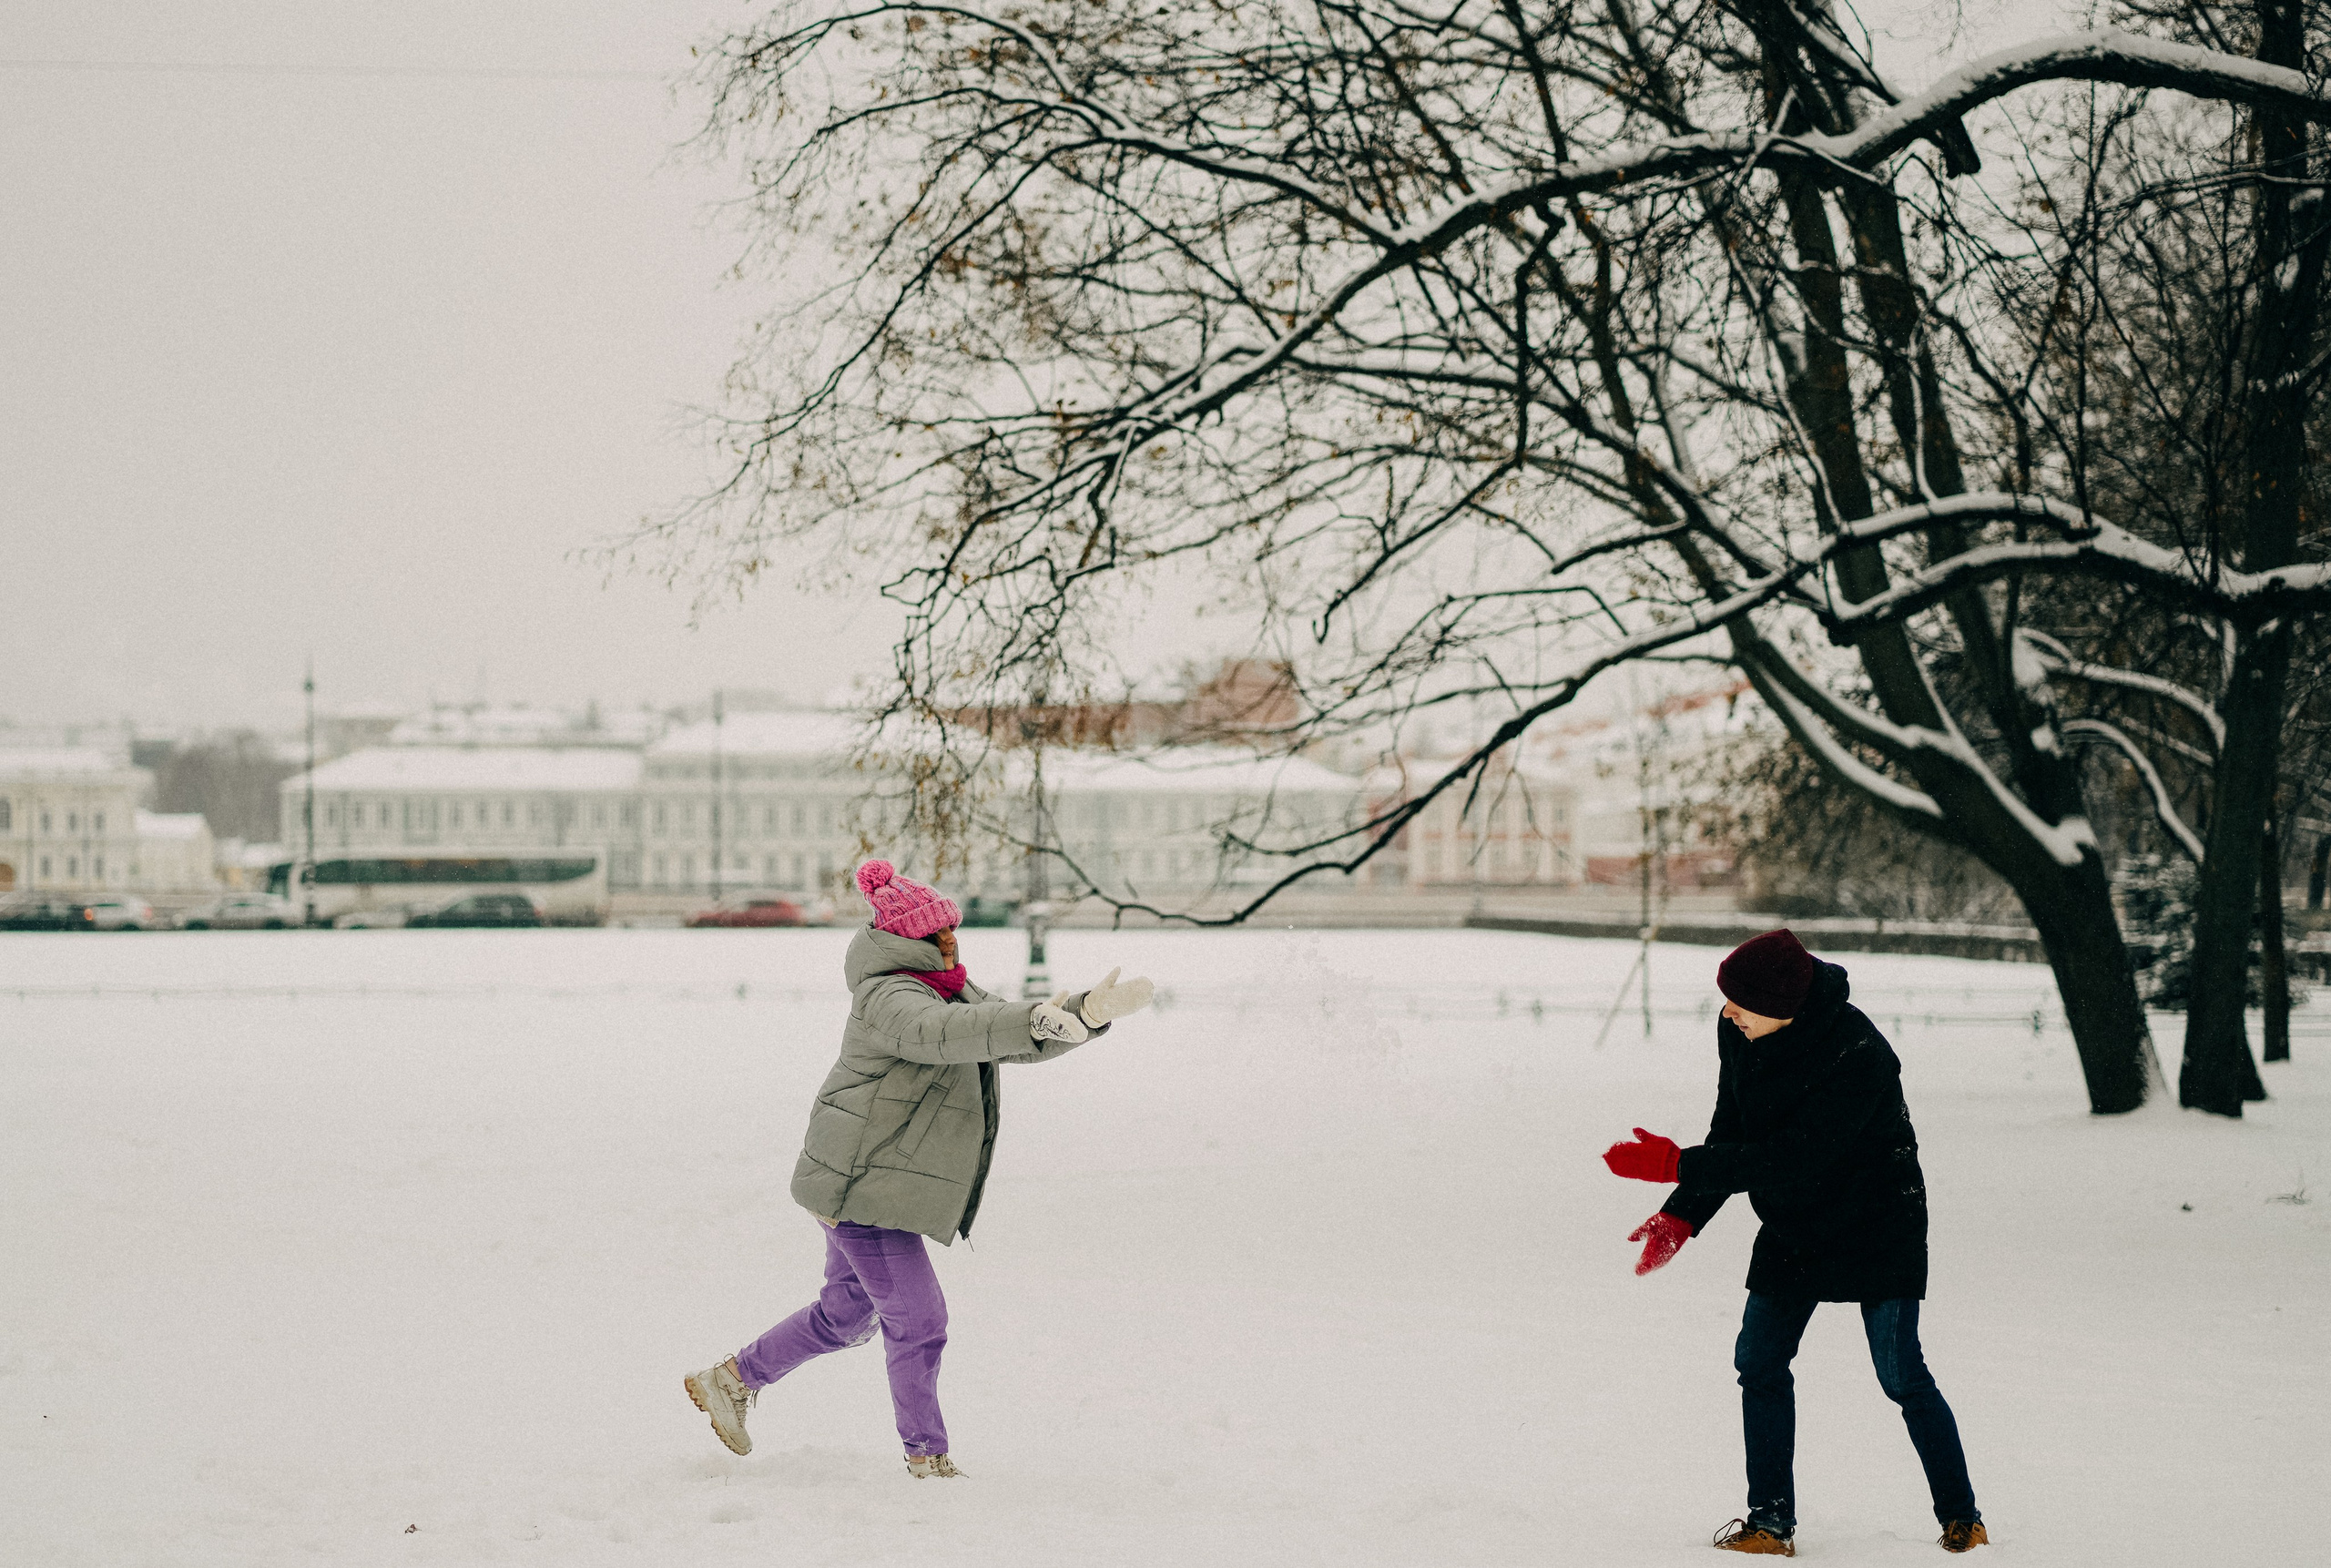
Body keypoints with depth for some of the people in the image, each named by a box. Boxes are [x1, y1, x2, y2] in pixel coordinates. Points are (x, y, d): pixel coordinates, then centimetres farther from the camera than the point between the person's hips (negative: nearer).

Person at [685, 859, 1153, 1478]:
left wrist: (1090, 1012, -11)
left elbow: (1021, 1042, 7)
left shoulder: (956, 992, 12)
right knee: (917, 1316, -6)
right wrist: (1033, 1020, -52)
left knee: (847, 1313, 20)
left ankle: (730, 1380, 33)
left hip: (867, 1185, 10)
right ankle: (927, 1458, 3)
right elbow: (938, 1033, -40)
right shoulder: (889, 997, -18)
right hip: (859, 1181, -10)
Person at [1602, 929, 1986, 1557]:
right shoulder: (1739, 1033, -9)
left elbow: (1792, 1160, -33)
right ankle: (1771, 1522, 9)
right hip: (1793, 1227, 7)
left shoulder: (1858, 1055, -31)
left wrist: (1676, 1164, -34)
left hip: (1875, 1227, -7)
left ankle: (1961, 1517, 10)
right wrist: (1680, 1218, -8)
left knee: (1901, 1374, -5)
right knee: (1760, 1362, 2)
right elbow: (1731, 1134, 2)